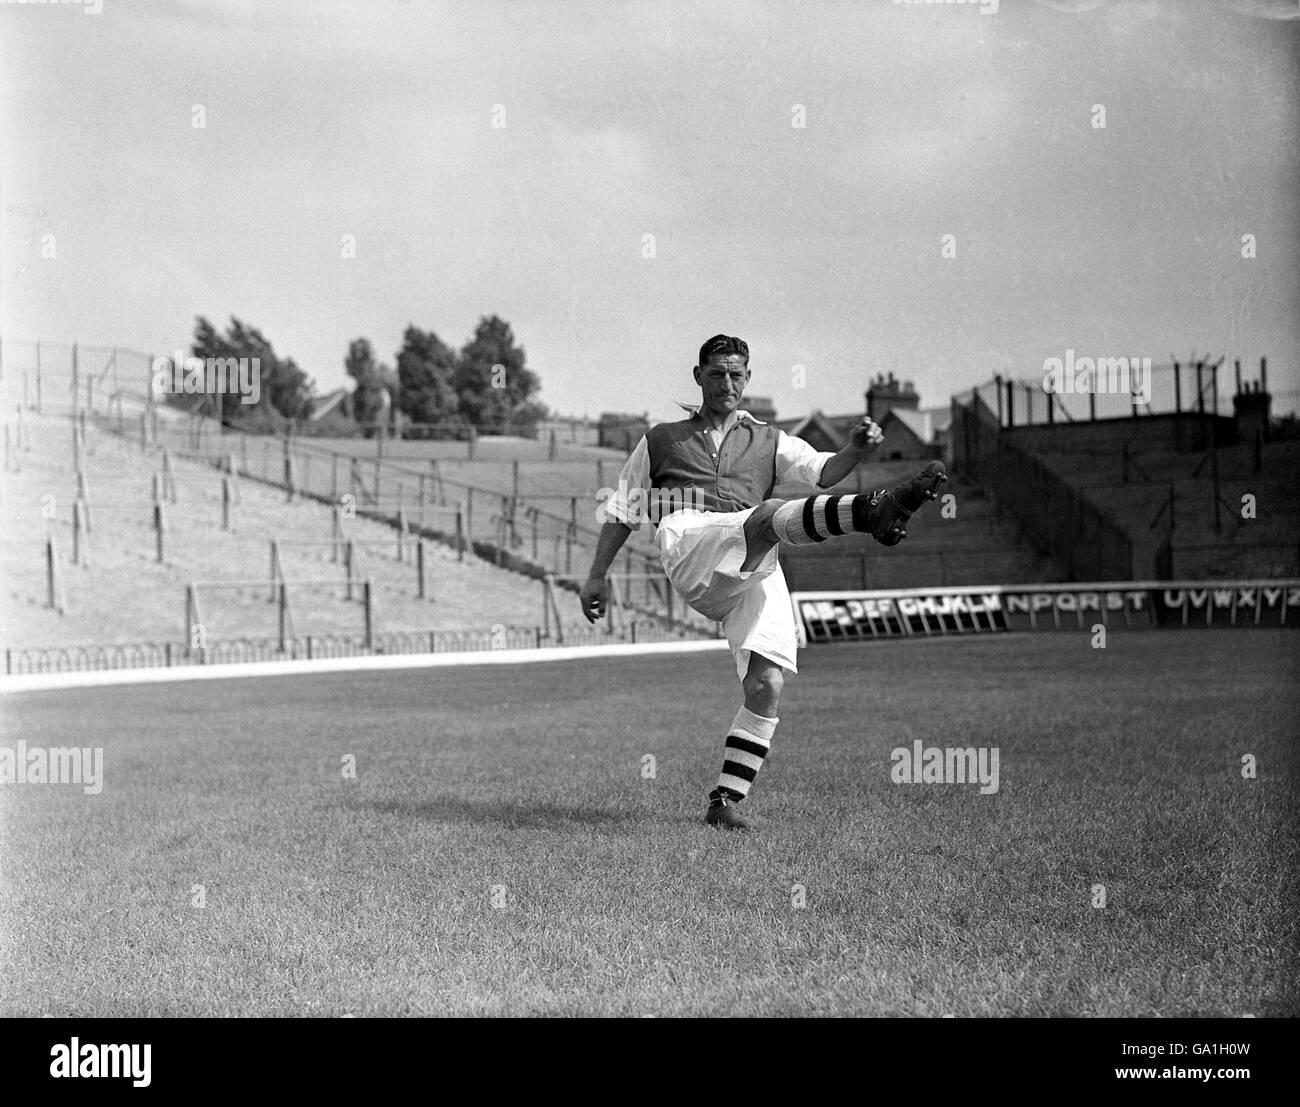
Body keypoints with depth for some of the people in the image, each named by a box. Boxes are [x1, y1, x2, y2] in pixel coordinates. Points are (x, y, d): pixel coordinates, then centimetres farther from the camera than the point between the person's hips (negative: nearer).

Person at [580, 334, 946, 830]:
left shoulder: (769, 442, 27)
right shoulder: (661, 441, 27)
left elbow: (823, 471, 10)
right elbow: (622, 511, 28)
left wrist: (855, 451, -12)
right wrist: (597, 577, 22)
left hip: (755, 573, 3)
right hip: (689, 551, -3)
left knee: (766, 686, -14)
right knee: (770, 514, -34)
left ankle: (724, 802, -7)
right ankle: (875, 510, -59)